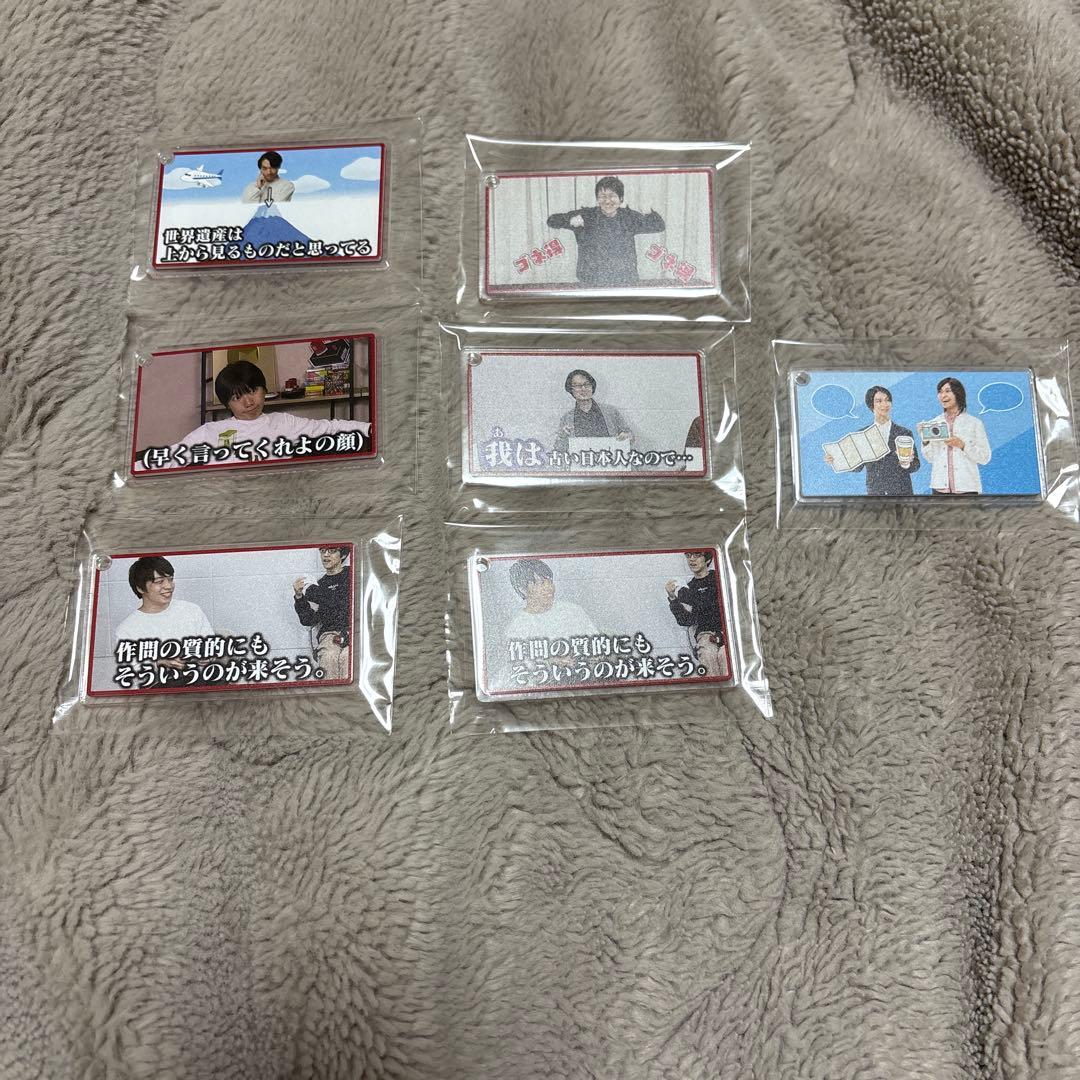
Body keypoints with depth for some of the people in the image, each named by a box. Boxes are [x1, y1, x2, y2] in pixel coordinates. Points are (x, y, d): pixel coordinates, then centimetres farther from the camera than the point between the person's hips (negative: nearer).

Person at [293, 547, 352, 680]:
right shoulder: (319, 585, 20)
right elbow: (308, 620, 13)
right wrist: (299, 597, -2)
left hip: (353, 630, -2)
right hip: (329, 632, 2)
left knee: (346, 655, -33)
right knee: (328, 656, -30)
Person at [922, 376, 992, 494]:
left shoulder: (974, 423, 1)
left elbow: (985, 458, -2)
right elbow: (931, 458, 10)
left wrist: (962, 445, -14)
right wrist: (925, 441, -7)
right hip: (940, 486, 2)